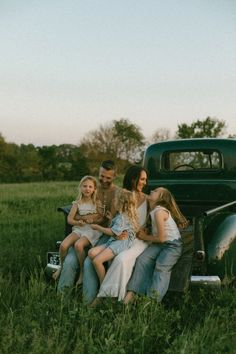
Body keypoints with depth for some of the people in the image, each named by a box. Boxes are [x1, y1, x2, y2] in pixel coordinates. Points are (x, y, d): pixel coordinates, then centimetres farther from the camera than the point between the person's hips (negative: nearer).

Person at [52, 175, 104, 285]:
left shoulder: (97, 203, 5)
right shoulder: (77, 203, 8)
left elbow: (102, 218, 2)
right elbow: (69, 219, 1)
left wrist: (93, 220, -17)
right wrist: (77, 222, -19)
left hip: (93, 229, -3)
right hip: (79, 228, 3)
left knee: (78, 245, -33)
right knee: (63, 245, -23)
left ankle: (83, 272, -14)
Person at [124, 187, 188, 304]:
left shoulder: (159, 212, -18)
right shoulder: (154, 210, 8)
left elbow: (161, 238, -18)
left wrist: (145, 237, -3)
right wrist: (143, 233, 3)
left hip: (172, 245, -7)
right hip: (159, 243, 7)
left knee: (161, 266, -31)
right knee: (142, 259, -17)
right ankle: (130, 294, -27)